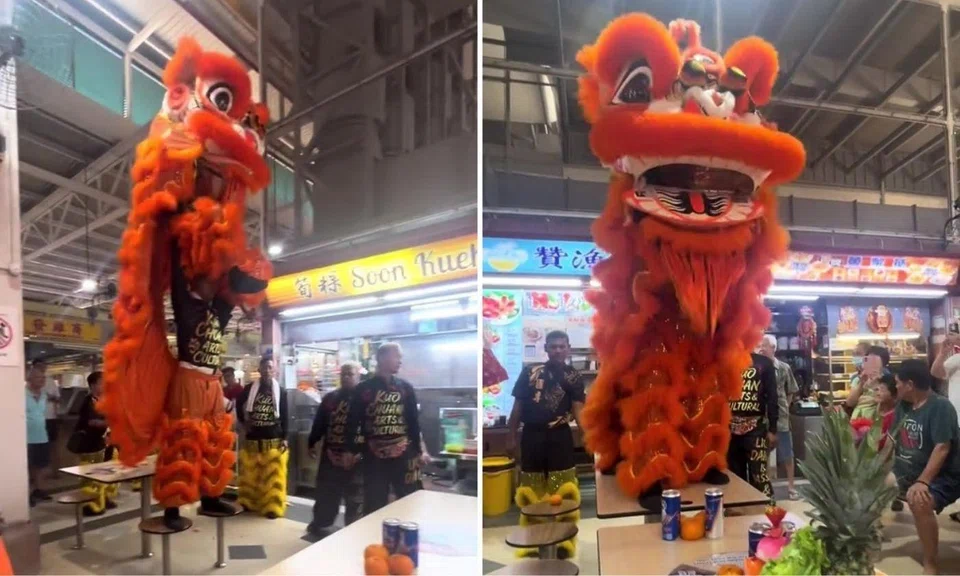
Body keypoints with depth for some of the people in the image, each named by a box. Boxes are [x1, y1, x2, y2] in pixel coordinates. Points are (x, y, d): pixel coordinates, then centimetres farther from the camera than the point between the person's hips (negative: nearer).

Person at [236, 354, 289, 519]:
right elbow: (239, 404, 20)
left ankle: (272, 507, 5)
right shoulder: (249, 388, 2)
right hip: (252, 439, 2)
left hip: (274, 439, -1)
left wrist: (284, 438, -6)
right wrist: (243, 422, 11)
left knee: (273, 475, -1)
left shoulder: (281, 392, 1)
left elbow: (284, 417, 1)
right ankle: (249, 502, 23)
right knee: (250, 474, 9)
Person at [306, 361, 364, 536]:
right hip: (331, 454, 4)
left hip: (355, 456, -4)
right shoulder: (330, 398, 10)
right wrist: (311, 443, 14)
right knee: (325, 492, 14)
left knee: (355, 497, 6)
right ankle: (319, 524, 31)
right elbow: (319, 423, 15)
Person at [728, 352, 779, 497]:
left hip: (755, 427, -3)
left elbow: (772, 398, 0)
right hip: (730, 427, 3)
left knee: (758, 473, -7)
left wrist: (772, 429, -5)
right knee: (735, 473, 9)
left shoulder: (764, 363, 1)